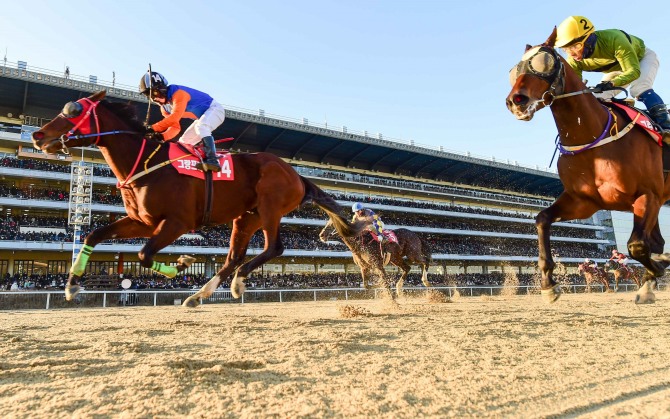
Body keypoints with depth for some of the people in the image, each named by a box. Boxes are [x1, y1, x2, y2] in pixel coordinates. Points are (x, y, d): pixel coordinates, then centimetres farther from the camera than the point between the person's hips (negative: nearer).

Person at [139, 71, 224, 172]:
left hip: (214, 109, -10)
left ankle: (212, 160, -44)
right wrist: (162, 136, -22)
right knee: (183, 142, 7)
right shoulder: (164, 107, 3)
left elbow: (175, 117, -39)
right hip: (203, 117, 10)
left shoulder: (178, 93, -26)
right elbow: (175, 127, -2)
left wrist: (153, 128, -42)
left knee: (201, 127, -37)